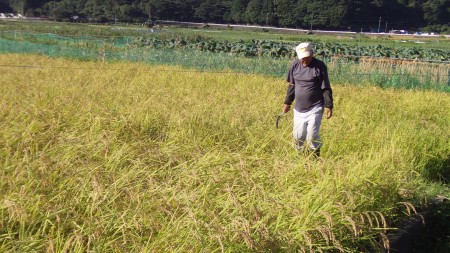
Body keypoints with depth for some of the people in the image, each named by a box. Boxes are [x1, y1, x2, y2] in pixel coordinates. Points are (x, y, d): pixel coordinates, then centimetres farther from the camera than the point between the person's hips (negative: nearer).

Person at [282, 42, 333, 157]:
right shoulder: (294, 65, 2)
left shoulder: (320, 66, -9)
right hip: (299, 109, 4)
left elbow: (326, 88, -5)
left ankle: (316, 157, 12)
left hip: (315, 109, -4)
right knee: (298, 136, 7)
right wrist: (287, 102, 16)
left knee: (312, 136, -8)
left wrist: (328, 106, -8)